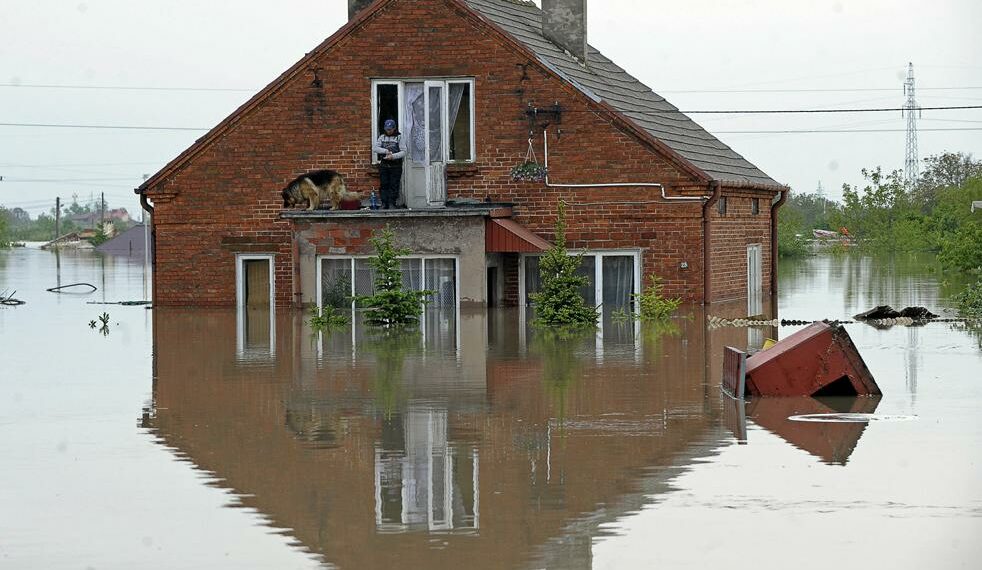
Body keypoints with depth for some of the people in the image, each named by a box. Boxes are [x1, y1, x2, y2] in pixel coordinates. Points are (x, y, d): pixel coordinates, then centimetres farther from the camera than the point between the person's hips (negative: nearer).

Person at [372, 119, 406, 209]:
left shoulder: (399, 137, 2)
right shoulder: (382, 137, 11)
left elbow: (403, 152, -5)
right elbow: (374, 148, 1)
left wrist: (393, 156, -19)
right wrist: (385, 151, -13)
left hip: (395, 165, -3)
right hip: (383, 165, 3)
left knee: (394, 185, -3)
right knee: (383, 185, 2)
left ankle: (392, 203, 1)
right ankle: (384, 204, 6)